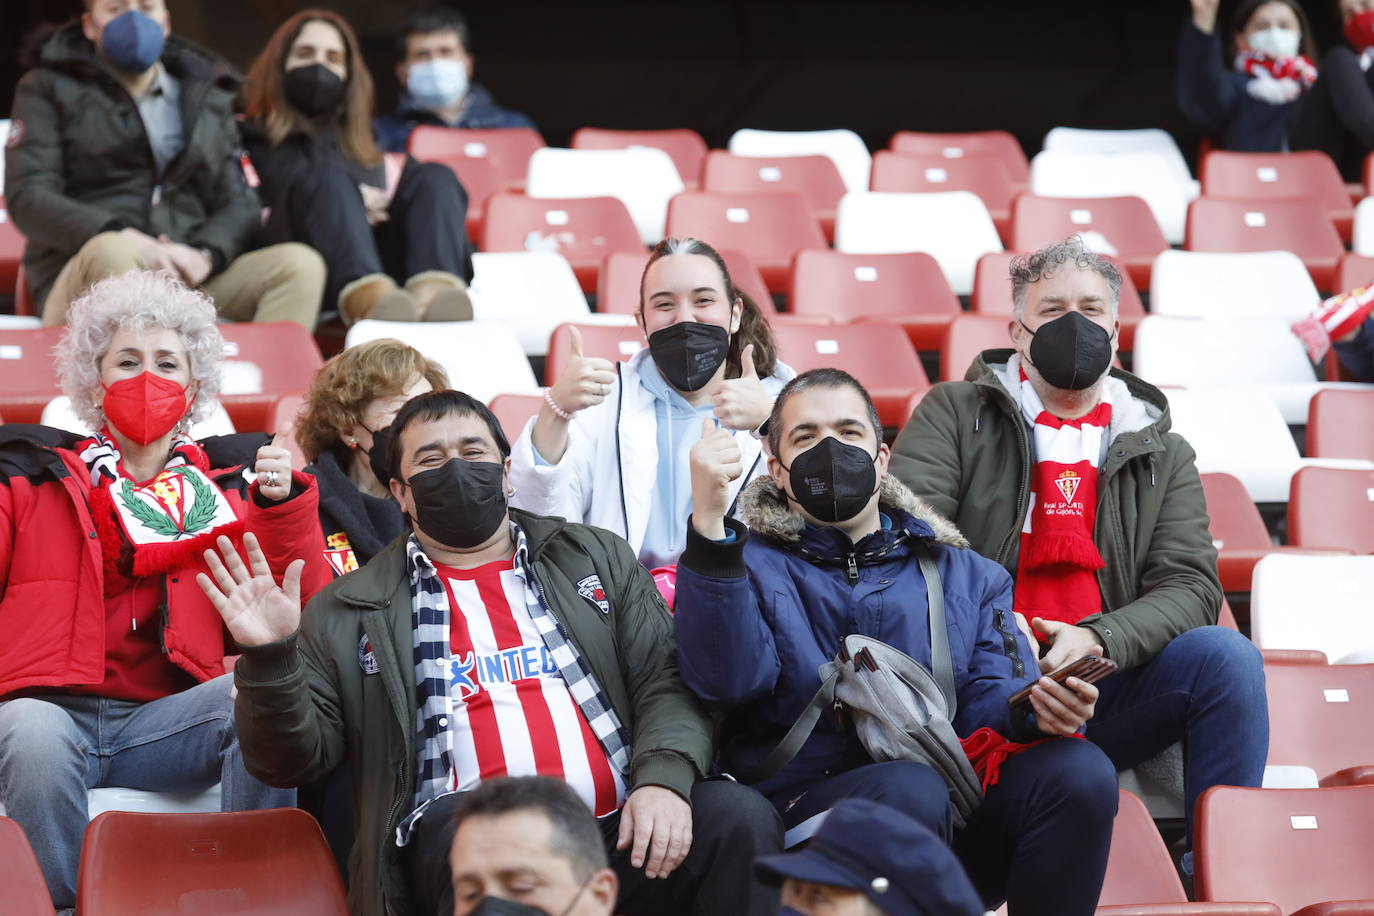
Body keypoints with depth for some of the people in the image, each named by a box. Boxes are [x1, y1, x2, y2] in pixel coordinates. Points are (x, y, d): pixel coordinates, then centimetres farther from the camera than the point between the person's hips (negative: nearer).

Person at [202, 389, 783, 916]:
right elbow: (294, 759, 11)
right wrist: (268, 660, -8)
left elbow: (665, 682, 12)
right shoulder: (351, 611, 16)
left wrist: (664, 779, -9)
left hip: (618, 829, 2)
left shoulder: (598, 559, 22)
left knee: (738, 816, -26)